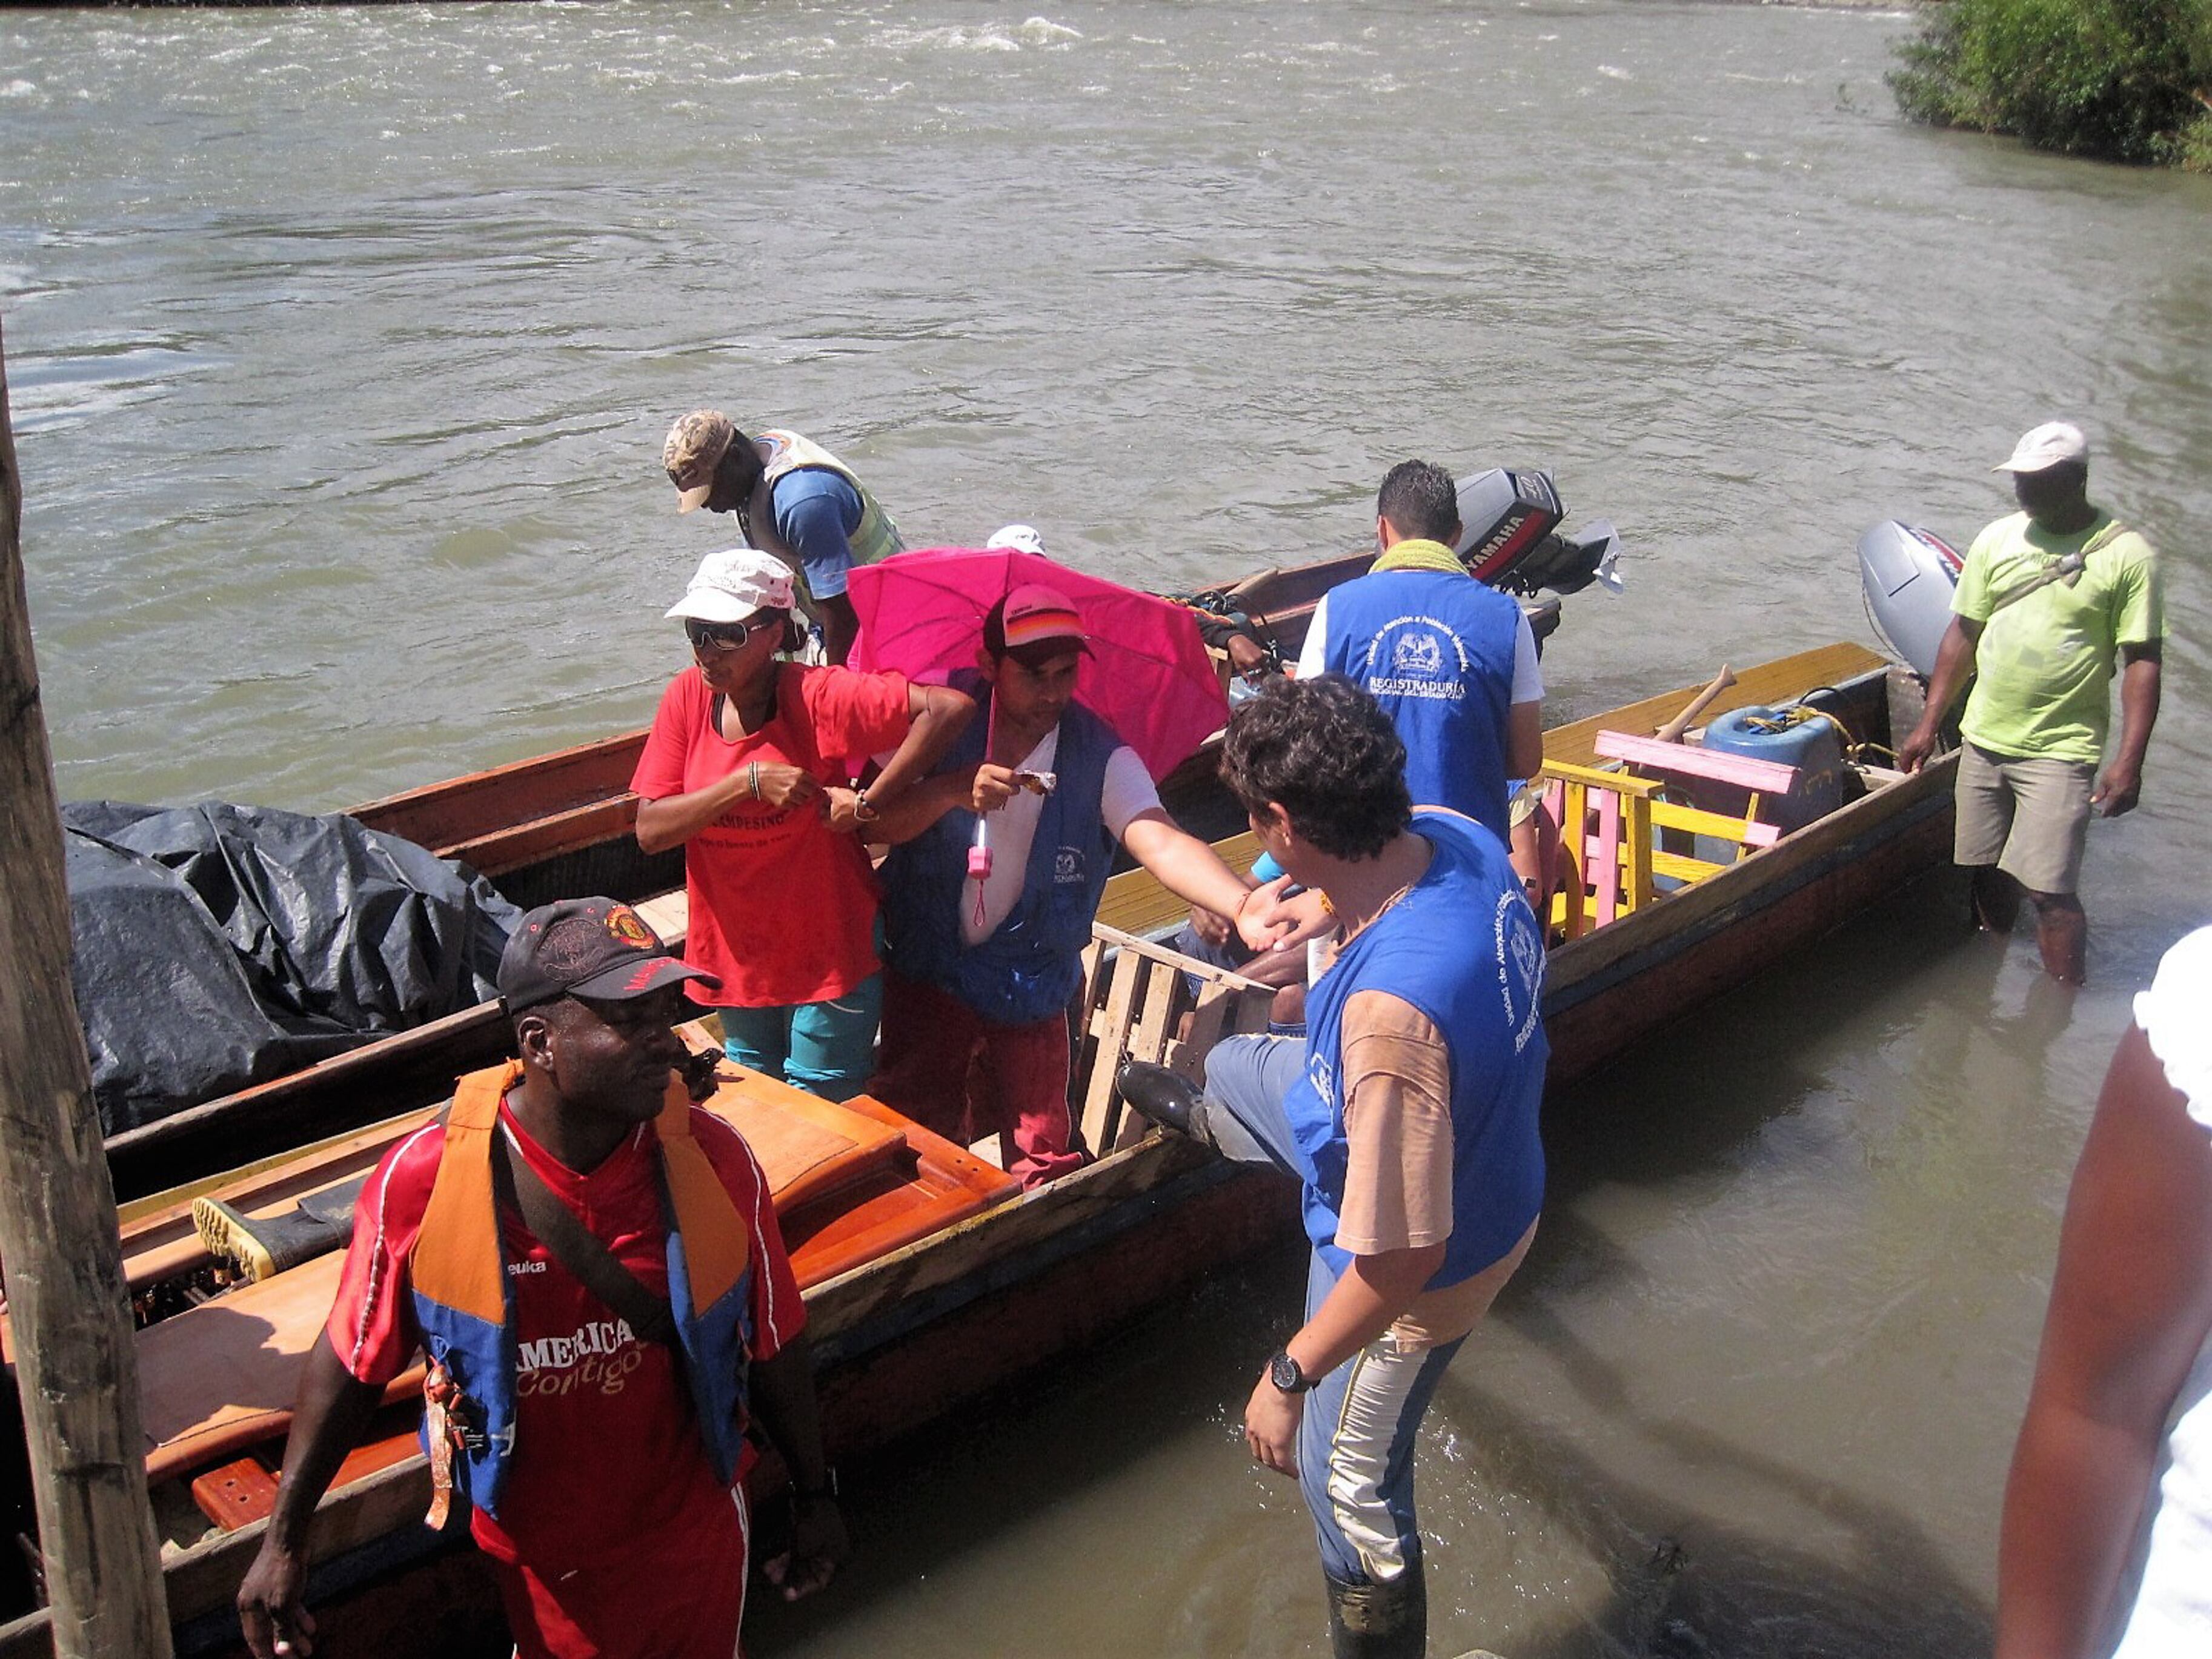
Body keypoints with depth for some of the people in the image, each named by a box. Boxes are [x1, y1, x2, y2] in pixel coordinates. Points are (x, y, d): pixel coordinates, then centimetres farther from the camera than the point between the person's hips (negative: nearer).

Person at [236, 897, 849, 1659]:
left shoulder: (715, 1161, -19)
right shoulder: (423, 1181, -23)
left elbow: (773, 1347, -5)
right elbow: (351, 1363, -9)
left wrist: (814, 1494, 6)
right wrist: (283, 1542, -4)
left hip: (694, 1536, 2)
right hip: (540, 1553, -2)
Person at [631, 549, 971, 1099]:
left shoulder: (818, 696, -20)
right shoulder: (687, 698, -7)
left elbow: (952, 706, -30)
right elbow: (650, 831, -11)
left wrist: (866, 802, -27)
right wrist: (750, 781, -23)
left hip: (828, 959, -5)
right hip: (734, 959, 5)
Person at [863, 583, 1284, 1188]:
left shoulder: (1101, 757, -14)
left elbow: (1161, 843, -29)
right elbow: (874, 823, -17)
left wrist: (1241, 904, -48)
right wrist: (953, 791, -37)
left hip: (1031, 976, 0)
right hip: (927, 965, 0)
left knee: (1042, 1151, 7)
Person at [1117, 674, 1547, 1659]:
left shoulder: (1389, 1013, -46)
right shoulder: (1453, 836, -21)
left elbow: (1403, 1255, -37)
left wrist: (1293, 1372, -24)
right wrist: (1327, 914, 16)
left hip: (1426, 1271, -8)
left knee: (1349, 1487, 17)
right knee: (1236, 1069, 30)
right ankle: (1203, 1119, 68)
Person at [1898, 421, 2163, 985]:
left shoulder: (2126, 555, -8)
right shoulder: (1997, 540, 5)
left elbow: (2141, 661, -8)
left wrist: (2129, 761, -15)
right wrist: (1929, 725, 9)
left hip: (2061, 750, -4)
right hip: (1984, 741, 5)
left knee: (2050, 890, -8)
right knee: (1991, 877, 15)